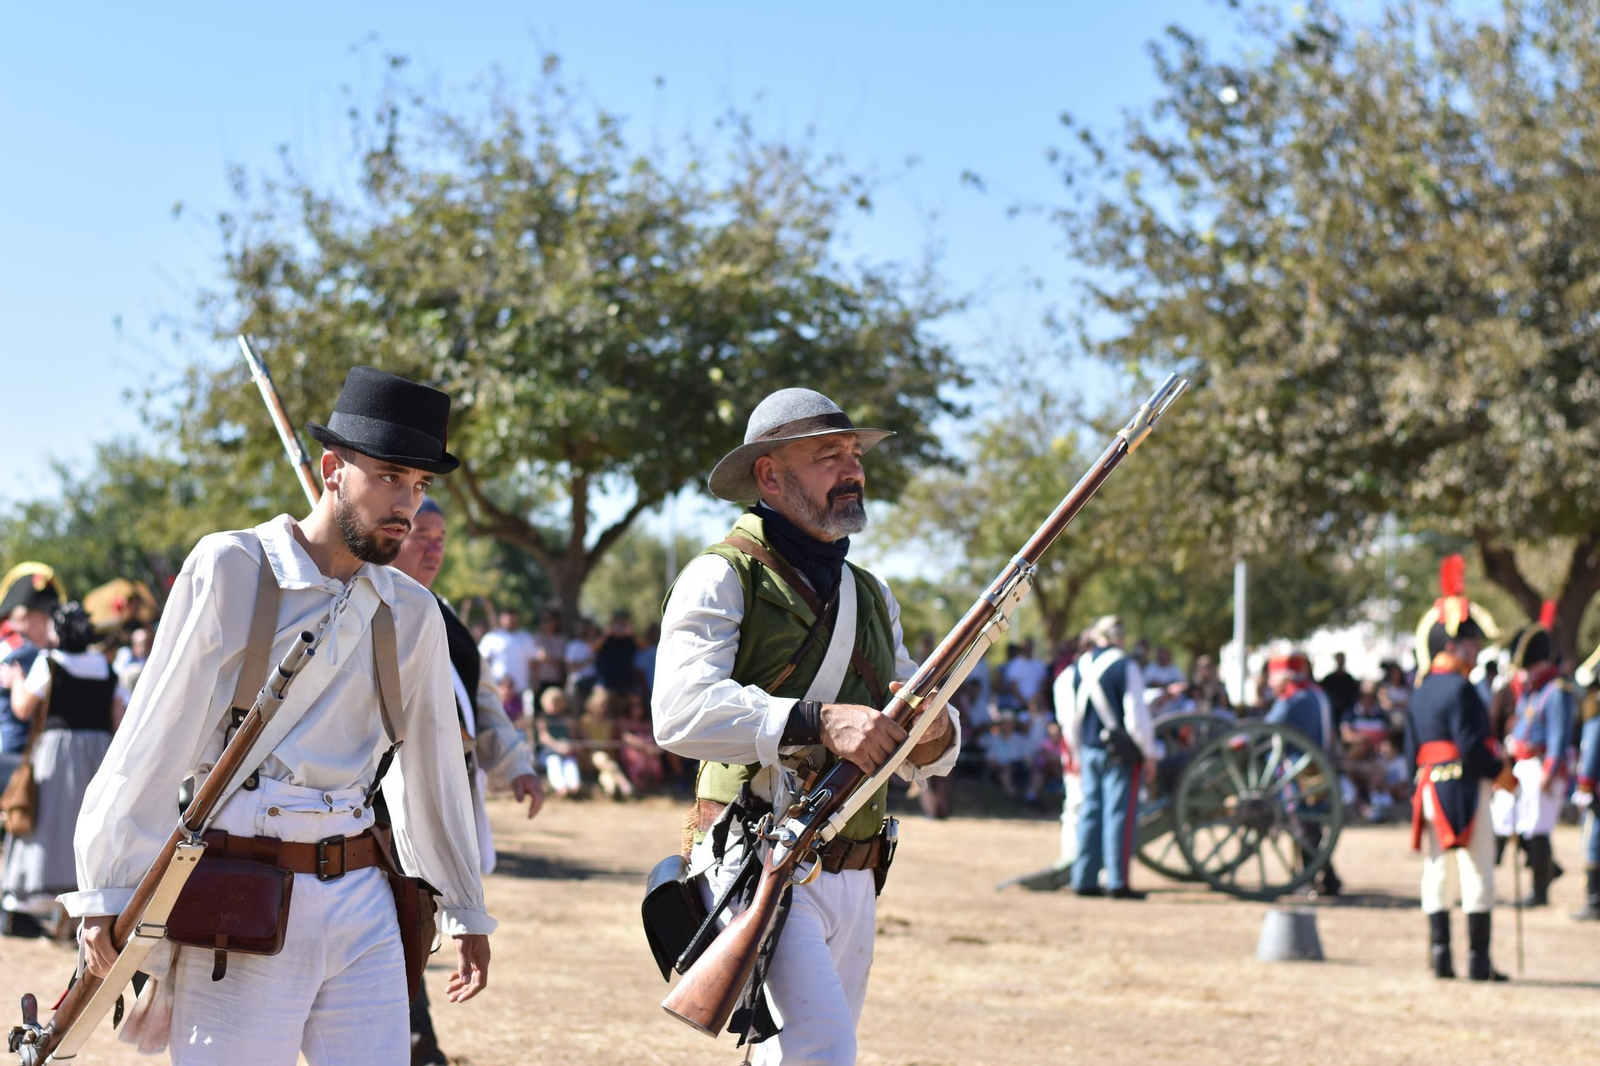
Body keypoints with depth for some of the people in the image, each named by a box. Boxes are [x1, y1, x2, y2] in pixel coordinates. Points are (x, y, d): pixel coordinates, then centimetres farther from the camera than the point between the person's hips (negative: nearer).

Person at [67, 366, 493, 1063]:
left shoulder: (412, 613, 10)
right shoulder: (230, 568, -3)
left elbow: (432, 765, 20)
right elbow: (154, 739, -4)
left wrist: (465, 911, 23)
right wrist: (107, 893, -7)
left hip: (364, 902, 5)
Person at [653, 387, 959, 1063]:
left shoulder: (872, 596, 19)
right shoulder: (722, 578, -4)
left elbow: (924, 756, 18)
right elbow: (681, 711, -21)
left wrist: (934, 737, -7)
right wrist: (817, 721, -29)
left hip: (854, 881, 8)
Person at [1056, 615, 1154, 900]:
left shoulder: (1077, 668, 8)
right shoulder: (1125, 666, -10)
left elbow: (1070, 716, 11)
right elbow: (1136, 714, -12)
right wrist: (1149, 753, -4)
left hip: (1089, 749, 6)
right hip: (1122, 752, -6)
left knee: (1090, 812, 9)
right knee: (1120, 812, -4)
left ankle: (1084, 879, 9)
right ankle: (1117, 882, -5)